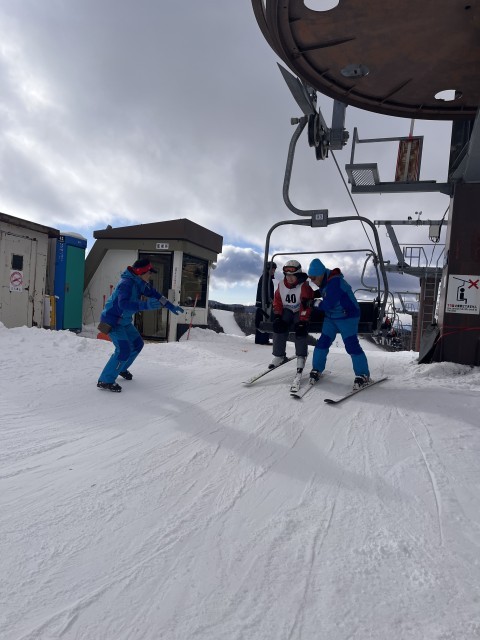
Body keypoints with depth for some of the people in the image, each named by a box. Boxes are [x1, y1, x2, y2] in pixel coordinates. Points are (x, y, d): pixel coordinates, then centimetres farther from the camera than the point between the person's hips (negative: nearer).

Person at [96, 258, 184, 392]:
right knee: (124, 350, -18)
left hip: (124, 321, 9)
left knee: (137, 344, 15)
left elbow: (155, 294, 10)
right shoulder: (126, 284, -28)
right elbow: (123, 304, -43)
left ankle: (121, 369, 35)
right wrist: (146, 305, -52)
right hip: (112, 321, -9)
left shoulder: (141, 283, 0)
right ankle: (105, 381, -7)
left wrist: (171, 307, 9)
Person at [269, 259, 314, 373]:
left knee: (301, 330, -25)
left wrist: (302, 321, -32)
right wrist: (277, 316, -12)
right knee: (279, 327, -17)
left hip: (301, 311, -4)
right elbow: (277, 301, 0)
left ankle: (301, 357, -8)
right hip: (287, 310, 4)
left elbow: (306, 305, -26)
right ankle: (279, 355, -4)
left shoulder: (304, 286, -22)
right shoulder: (281, 285, -8)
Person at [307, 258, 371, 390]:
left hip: (347, 317, -8)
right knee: (323, 342, 5)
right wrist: (313, 294, 2)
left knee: (351, 344, -11)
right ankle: (317, 369, 18)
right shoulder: (325, 281, 0)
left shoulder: (334, 282, -27)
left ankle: (363, 375, -2)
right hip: (331, 317, 9)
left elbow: (328, 304, -30)